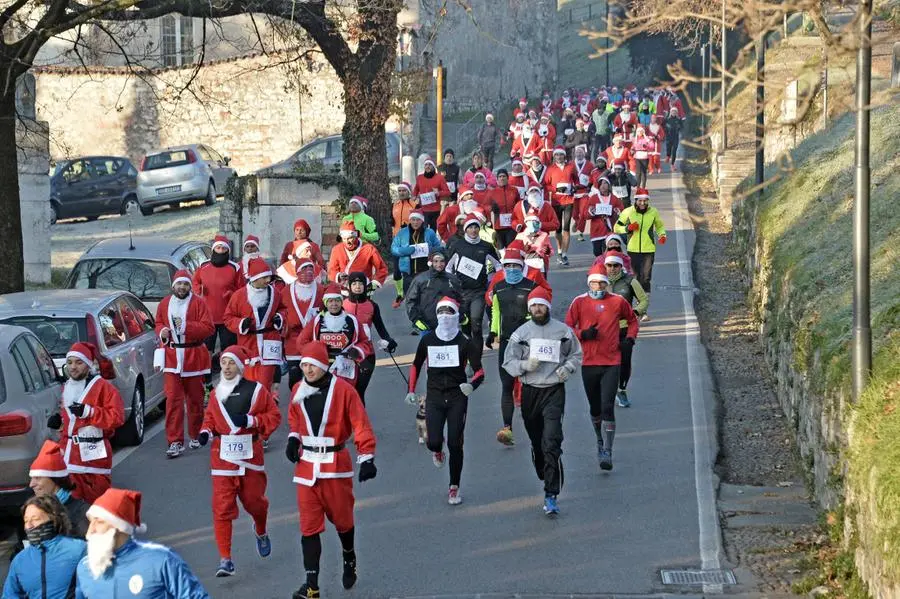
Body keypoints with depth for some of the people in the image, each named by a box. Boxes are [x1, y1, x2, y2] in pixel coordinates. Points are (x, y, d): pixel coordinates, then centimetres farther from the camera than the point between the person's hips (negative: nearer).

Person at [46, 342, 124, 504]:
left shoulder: (102, 386, -9)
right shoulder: (66, 387, 16)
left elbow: (117, 417, -17)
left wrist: (88, 411, -22)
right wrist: (59, 421, 11)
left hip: (94, 454, -7)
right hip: (71, 452, 7)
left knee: (99, 498, -5)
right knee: (77, 496, 8)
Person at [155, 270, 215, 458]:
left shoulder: (198, 303, -5)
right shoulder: (165, 304, 7)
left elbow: (209, 328, -11)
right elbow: (159, 324, 19)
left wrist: (186, 326, -20)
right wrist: (162, 332, -4)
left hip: (194, 356, -2)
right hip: (172, 357, 2)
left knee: (195, 398, 10)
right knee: (173, 399, -6)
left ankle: (196, 436, 27)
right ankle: (175, 442, -7)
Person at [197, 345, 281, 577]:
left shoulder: (256, 390, -4)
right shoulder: (216, 393, 7)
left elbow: (274, 416, -3)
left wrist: (250, 420, -16)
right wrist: (206, 432, -2)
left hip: (250, 455, -2)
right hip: (222, 456, 2)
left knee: (253, 500, 12)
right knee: (222, 507, -7)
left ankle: (261, 532, 48)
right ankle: (225, 559, -6)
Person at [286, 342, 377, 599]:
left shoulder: (343, 389, -12)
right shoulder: (298, 391, 4)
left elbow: (360, 424, -13)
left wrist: (366, 458, -20)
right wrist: (293, 438, 5)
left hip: (336, 464, -3)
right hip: (306, 465, 3)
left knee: (341, 518, 12)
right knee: (309, 525, -2)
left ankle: (349, 558, 44)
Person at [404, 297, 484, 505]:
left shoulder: (465, 342, -2)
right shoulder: (427, 340, 5)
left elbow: (479, 371, -3)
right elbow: (416, 365, 20)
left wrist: (472, 385, -24)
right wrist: (411, 390, 12)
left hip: (457, 397, -1)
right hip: (434, 397, 1)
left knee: (455, 445, -3)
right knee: (434, 442, -11)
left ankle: (454, 488, 12)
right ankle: (437, 450, 29)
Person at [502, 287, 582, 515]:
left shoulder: (563, 331, 3)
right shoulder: (520, 333, 4)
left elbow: (576, 354, 15)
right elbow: (508, 362, 5)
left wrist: (568, 368, -5)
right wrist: (525, 365, -14)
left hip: (554, 391, -3)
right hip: (530, 391, 3)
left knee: (552, 443, -14)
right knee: (536, 442, 13)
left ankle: (551, 496, -18)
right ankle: (546, 479, 38)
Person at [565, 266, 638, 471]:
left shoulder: (618, 301, 3)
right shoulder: (579, 302, 2)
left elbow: (632, 320, 20)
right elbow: (568, 327, 3)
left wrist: (629, 338, 4)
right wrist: (584, 334, -14)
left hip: (611, 363, -2)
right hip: (588, 363, 2)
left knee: (607, 408, -12)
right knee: (595, 408, 14)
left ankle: (607, 453, -12)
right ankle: (600, 442, 36)